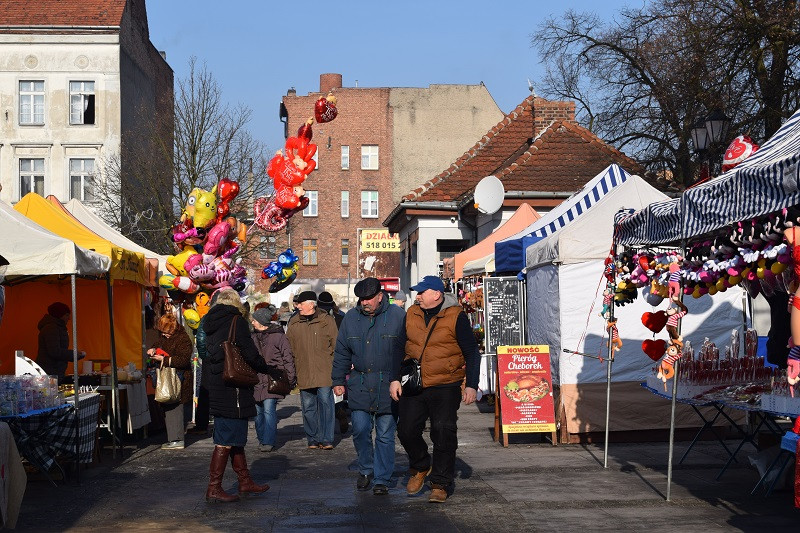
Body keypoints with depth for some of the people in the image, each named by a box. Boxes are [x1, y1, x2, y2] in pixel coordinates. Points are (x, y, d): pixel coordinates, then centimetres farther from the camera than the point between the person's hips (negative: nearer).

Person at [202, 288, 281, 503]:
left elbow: (210, 355, 16)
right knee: (227, 439, -4)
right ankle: (214, 488, -2)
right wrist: (268, 369, 0)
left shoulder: (211, 323, 13)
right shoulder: (236, 321, -10)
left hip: (217, 386, 9)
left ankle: (245, 481, 27)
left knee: (235, 437, 17)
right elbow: (250, 354, -15)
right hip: (232, 388, -9)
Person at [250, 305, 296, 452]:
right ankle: (262, 439, 20)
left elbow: (288, 358, -4)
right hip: (257, 379, 6)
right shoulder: (254, 336, 13)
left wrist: (290, 379, -7)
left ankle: (268, 442, -8)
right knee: (258, 410, 7)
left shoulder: (278, 336, -6)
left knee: (269, 409, -12)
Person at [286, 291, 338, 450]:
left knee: (325, 403, -5)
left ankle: (326, 439, 1)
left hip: (324, 372, -3)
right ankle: (312, 438, 17)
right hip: (304, 373, 3)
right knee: (308, 406, 7)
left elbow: (336, 346, 3)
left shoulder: (327, 321, 1)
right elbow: (289, 348, 14)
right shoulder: (294, 323, 10)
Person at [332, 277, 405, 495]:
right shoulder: (351, 318, 6)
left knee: (385, 435, 4)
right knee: (360, 430, -1)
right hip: (360, 385, 3)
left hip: (389, 385, -2)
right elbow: (341, 353, 14)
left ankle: (382, 479, 15)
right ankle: (365, 470, 23)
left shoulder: (398, 316, -4)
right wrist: (338, 380, 11)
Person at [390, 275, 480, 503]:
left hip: (445, 388, -4)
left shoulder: (456, 317, -6)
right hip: (413, 386, 4)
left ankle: (440, 485, 10)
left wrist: (471, 385, -7)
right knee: (406, 431, 3)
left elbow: (472, 353, -2)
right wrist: (395, 378, 7)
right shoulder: (411, 315, 7)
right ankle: (420, 467, 30)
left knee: (444, 435, -4)